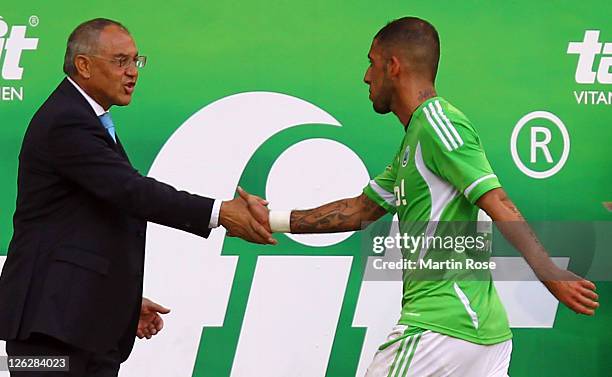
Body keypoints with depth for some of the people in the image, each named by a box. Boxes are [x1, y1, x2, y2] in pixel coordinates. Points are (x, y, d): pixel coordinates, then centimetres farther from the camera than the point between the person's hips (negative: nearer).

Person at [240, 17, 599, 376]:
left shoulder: (437, 124, -10)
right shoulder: (413, 141, 21)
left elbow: (498, 205, -20)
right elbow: (363, 209, 27)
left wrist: (550, 274, -28)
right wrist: (272, 220, 27)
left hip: (442, 324, -9)